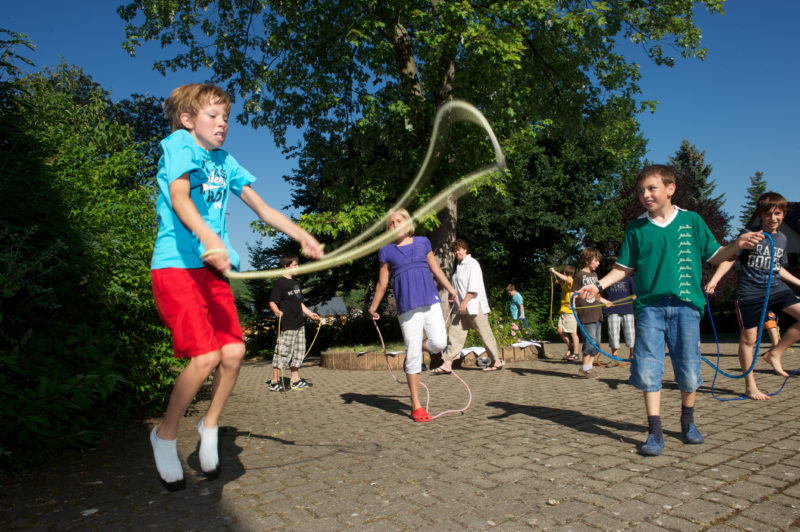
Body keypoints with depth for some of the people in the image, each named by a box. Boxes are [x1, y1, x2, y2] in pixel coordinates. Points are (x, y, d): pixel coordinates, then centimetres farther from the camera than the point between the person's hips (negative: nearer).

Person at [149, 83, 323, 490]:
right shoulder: (178, 144, -1)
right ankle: (165, 434, 8)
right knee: (206, 356, -16)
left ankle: (210, 426, 18)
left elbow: (260, 207, 17)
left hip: (210, 268, 6)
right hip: (175, 265, -6)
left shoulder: (224, 161, 18)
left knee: (233, 350, -6)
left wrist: (302, 236, 6)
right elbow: (179, 198, -19)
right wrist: (210, 239, -36)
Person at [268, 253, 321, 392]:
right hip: (287, 325, -9)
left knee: (298, 352, 12)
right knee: (282, 352, -6)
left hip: (299, 324, 9)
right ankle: (274, 382, 3)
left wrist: (309, 313, 27)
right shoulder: (279, 283, -8)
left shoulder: (295, 283, 18)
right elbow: (272, 302, -15)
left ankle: (296, 380, 20)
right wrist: (277, 311, -33)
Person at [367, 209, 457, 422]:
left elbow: (436, 269, 21)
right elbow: (382, 284, 14)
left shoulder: (423, 242, 13)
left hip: (430, 300, 2)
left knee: (439, 343, -15)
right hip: (407, 306, -2)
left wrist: (450, 289, 22)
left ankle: (418, 347, 22)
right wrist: (373, 308, 17)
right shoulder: (386, 251, 8)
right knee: (413, 356, -1)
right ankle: (416, 406, 11)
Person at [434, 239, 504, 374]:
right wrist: (456, 298, 19)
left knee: (485, 334, -1)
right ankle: (447, 364, 0)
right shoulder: (458, 266, 17)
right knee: (455, 332, 1)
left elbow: (474, 287, -17)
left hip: (475, 306, -8)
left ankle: (496, 362, 11)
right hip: (463, 308, 8)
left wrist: (465, 302, -21)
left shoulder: (472, 264, -9)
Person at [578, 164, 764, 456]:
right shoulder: (636, 228, 8)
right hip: (649, 305, 0)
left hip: (685, 304, 0)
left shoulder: (691, 220, 7)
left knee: (689, 369, 5)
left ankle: (688, 422, 30)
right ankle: (655, 432, 6)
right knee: (647, 369, -4)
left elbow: (713, 255, 12)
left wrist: (737, 245, -6)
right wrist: (599, 285, -1)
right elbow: (624, 267, 11)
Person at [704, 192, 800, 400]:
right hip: (750, 292, -5)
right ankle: (750, 386, 13)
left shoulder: (782, 238, 12)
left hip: (777, 289, 5)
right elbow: (730, 258, -9)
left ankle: (775, 353, 2)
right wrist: (714, 280, -20)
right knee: (748, 338, 0)